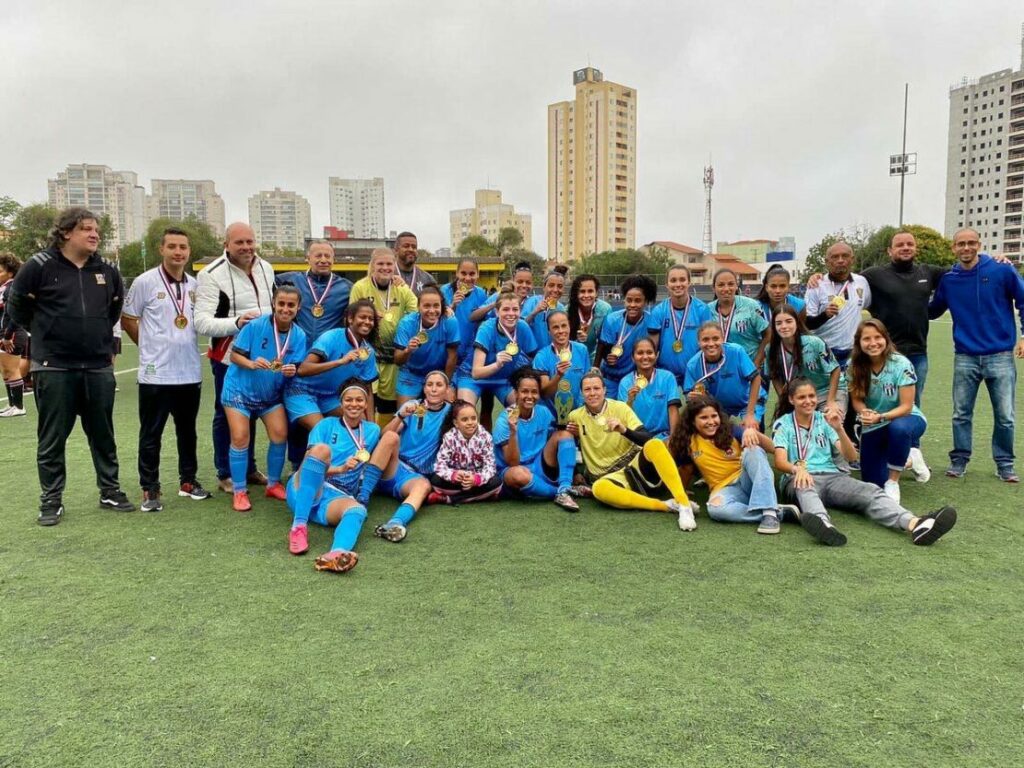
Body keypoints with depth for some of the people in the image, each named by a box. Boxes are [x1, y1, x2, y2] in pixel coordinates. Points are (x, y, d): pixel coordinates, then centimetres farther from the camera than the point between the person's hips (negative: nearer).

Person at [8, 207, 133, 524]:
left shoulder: (107, 270, 6)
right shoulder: (40, 266, -7)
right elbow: (16, 306, 3)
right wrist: (47, 334, 11)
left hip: (98, 367, 4)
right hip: (54, 368, -3)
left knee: (103, 434, 11)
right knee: (52, 438, 5)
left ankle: (110, 491, 23)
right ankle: (51, 500, 17)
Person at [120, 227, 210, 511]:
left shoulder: (195, 285, 6)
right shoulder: (145, 282, -7)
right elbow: (127, 320, 1)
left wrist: (185, 344, 7)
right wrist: (153, 346, 2)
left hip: (190, 372, 4)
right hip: (155, 373, -4)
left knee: (187, 431, 14)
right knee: (151, 435, 4)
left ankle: (188, 481, 27)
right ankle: (150, 489, 13)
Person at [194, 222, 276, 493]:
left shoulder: (266, 268, 5)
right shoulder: (211, 274, -16)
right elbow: (202, 322, -21)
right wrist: (236, 322, -35)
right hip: (228, 356, -6)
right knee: (227, 414, 6)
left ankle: (249, 468, 30)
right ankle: (225, 474, 18)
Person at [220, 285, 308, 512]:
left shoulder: (299, 335, -10)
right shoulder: (256, 325, -20)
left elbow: (295, 367, -9)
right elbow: (234, 355, -15)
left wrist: (291, 370, -32)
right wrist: (251, 363, -34)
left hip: (271, 393, 3)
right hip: (239, 389, -3)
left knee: (280, 434, -4)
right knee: (240, 438, -8)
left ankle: (273, 484, 17)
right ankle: (239, 491, 6)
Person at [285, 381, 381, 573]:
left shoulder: (372, 430, 18)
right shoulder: (327, 425, 7)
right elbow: (312, 459, -3)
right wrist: (341, 469, -19)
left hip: (337, 497, 2)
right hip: (303, 492, -2)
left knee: (358, 509, -35)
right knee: (322, 449, -32)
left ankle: (336, 554, -70)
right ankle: (298, 526, -36)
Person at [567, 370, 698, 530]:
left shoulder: (620, 407, 0)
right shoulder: (575, 417, 5)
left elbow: (648, 439, -10)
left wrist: (624, 430, -27)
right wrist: (572, 436, -2)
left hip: (636, 465, 0)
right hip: (610, 476, 0)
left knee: (654, 445, -33)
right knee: (598, 488, -37)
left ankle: (683, 505, -34)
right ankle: (665, 505, -32)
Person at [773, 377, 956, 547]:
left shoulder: (824, 420, 17)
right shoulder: (782, 424, 8)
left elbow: (851, 456, 7)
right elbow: (780, 462, -7)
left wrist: (839, 429, -10)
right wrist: (797, 468, -30)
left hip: (832, 476, 4)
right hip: (800, 479, -3)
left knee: (870, 491, -27)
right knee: (806, 489, -40)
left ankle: (915, 524, -54)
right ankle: (824, 525, -73)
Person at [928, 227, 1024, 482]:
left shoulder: (1002, 271, -3)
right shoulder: (948, 279, 4)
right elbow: (932, 311, 16)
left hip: (1001, 356, -1)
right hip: (965, 357, 2)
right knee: (961, 414, 6)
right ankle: (959, 460, 19)